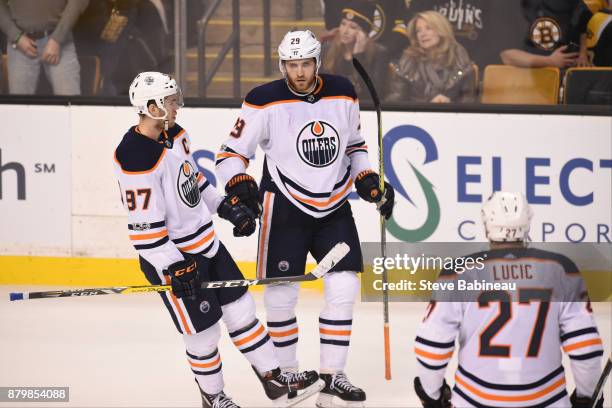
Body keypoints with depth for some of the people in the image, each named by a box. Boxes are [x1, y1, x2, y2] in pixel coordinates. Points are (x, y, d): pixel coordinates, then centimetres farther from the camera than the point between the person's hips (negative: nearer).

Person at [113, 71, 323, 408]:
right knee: (203, 332, 4)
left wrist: (227, 206, 12)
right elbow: (143, 226, -26)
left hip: (205, 242, 9)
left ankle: (274, 379, 22)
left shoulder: (174, 134, 2)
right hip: (170, 257, -9)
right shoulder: (136, 158, -27)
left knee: (241, 309, 12)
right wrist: (174, 268, -25)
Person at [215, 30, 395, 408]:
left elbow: (355, 145, 16)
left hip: (334, 207, 3)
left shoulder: (343, 94, 0)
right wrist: (241, 188, -22)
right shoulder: (265, 102, -12)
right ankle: (286, 376, 16)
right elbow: (231, 153, -6)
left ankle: (331, 378, 4)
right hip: (285, 206, -3)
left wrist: (369, 181, 3)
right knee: (281, 294, -2)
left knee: (344, 287, -4)